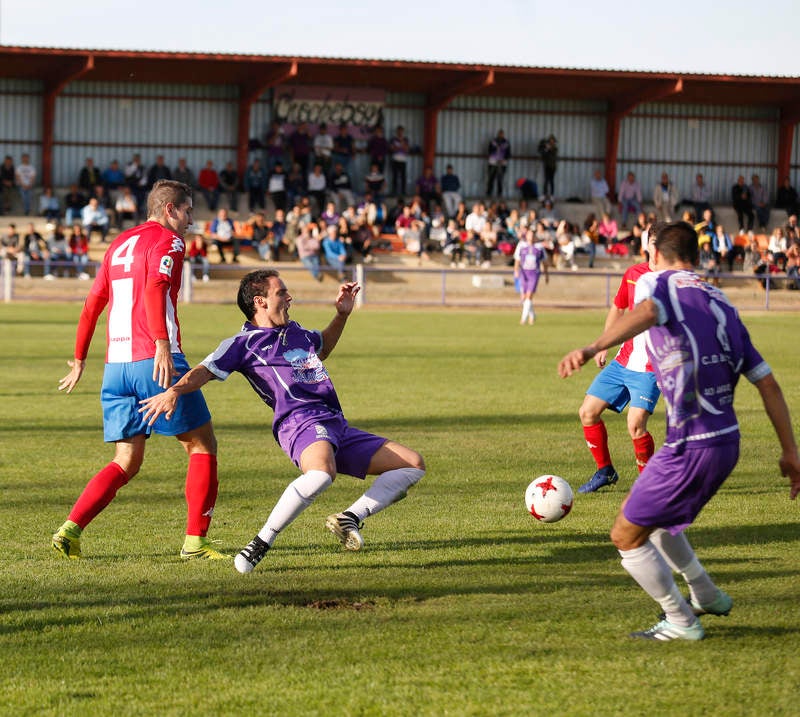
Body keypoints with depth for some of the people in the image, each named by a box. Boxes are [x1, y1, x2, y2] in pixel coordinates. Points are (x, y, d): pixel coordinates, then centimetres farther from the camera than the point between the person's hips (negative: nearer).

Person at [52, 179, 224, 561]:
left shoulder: (119, 244, 20)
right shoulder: (167, 241, -2)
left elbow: (92, 304, 21)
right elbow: (154, 289, -21)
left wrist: (79, 360, 28)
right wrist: (162, 345, -31)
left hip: (116, 367, 7)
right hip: (156, 362, -7)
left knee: (126, 463, 11)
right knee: (202, 445, 6)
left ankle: (70, 530, -6)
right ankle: (195, 541, 1)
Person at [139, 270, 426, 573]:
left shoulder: (295, 331, 26)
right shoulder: (244, 343, 3)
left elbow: (322, 348, 48)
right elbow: (205, 371, -8)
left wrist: (342, 314, 35)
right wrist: (175, 391, -27)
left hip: (337, 425, 8)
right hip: (301, 422, -8)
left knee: (414, 464, 5)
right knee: (321, 473, -43)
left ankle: (350, 518, -2)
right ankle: (261, 544, -31)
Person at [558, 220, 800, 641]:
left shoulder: (657, 282, -2)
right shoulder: (720, 303, 17)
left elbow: (646, 312, -30)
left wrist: (593, 348, -47)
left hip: (690, 448, -8)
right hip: (727, 441, 8)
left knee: (627, 537, 7)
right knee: (647, 514, 29)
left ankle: (680, 622, 14)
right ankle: (707, 596, 37)